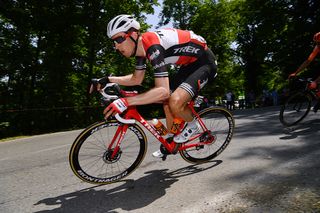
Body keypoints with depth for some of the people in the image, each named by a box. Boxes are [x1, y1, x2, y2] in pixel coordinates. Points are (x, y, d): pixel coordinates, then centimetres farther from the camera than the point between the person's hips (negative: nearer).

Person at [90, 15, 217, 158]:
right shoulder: (141, 46, -3)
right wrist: (108, 80, -3)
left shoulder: (153, 46, -31)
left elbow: (163, 91, -40)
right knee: (167, 101, 8)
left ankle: (192, 125, 4)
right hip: (189, 63, 9)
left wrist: (125, 102, -42)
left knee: (175, 102, -29)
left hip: (205, 63, -9)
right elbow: (136, 79, 8)